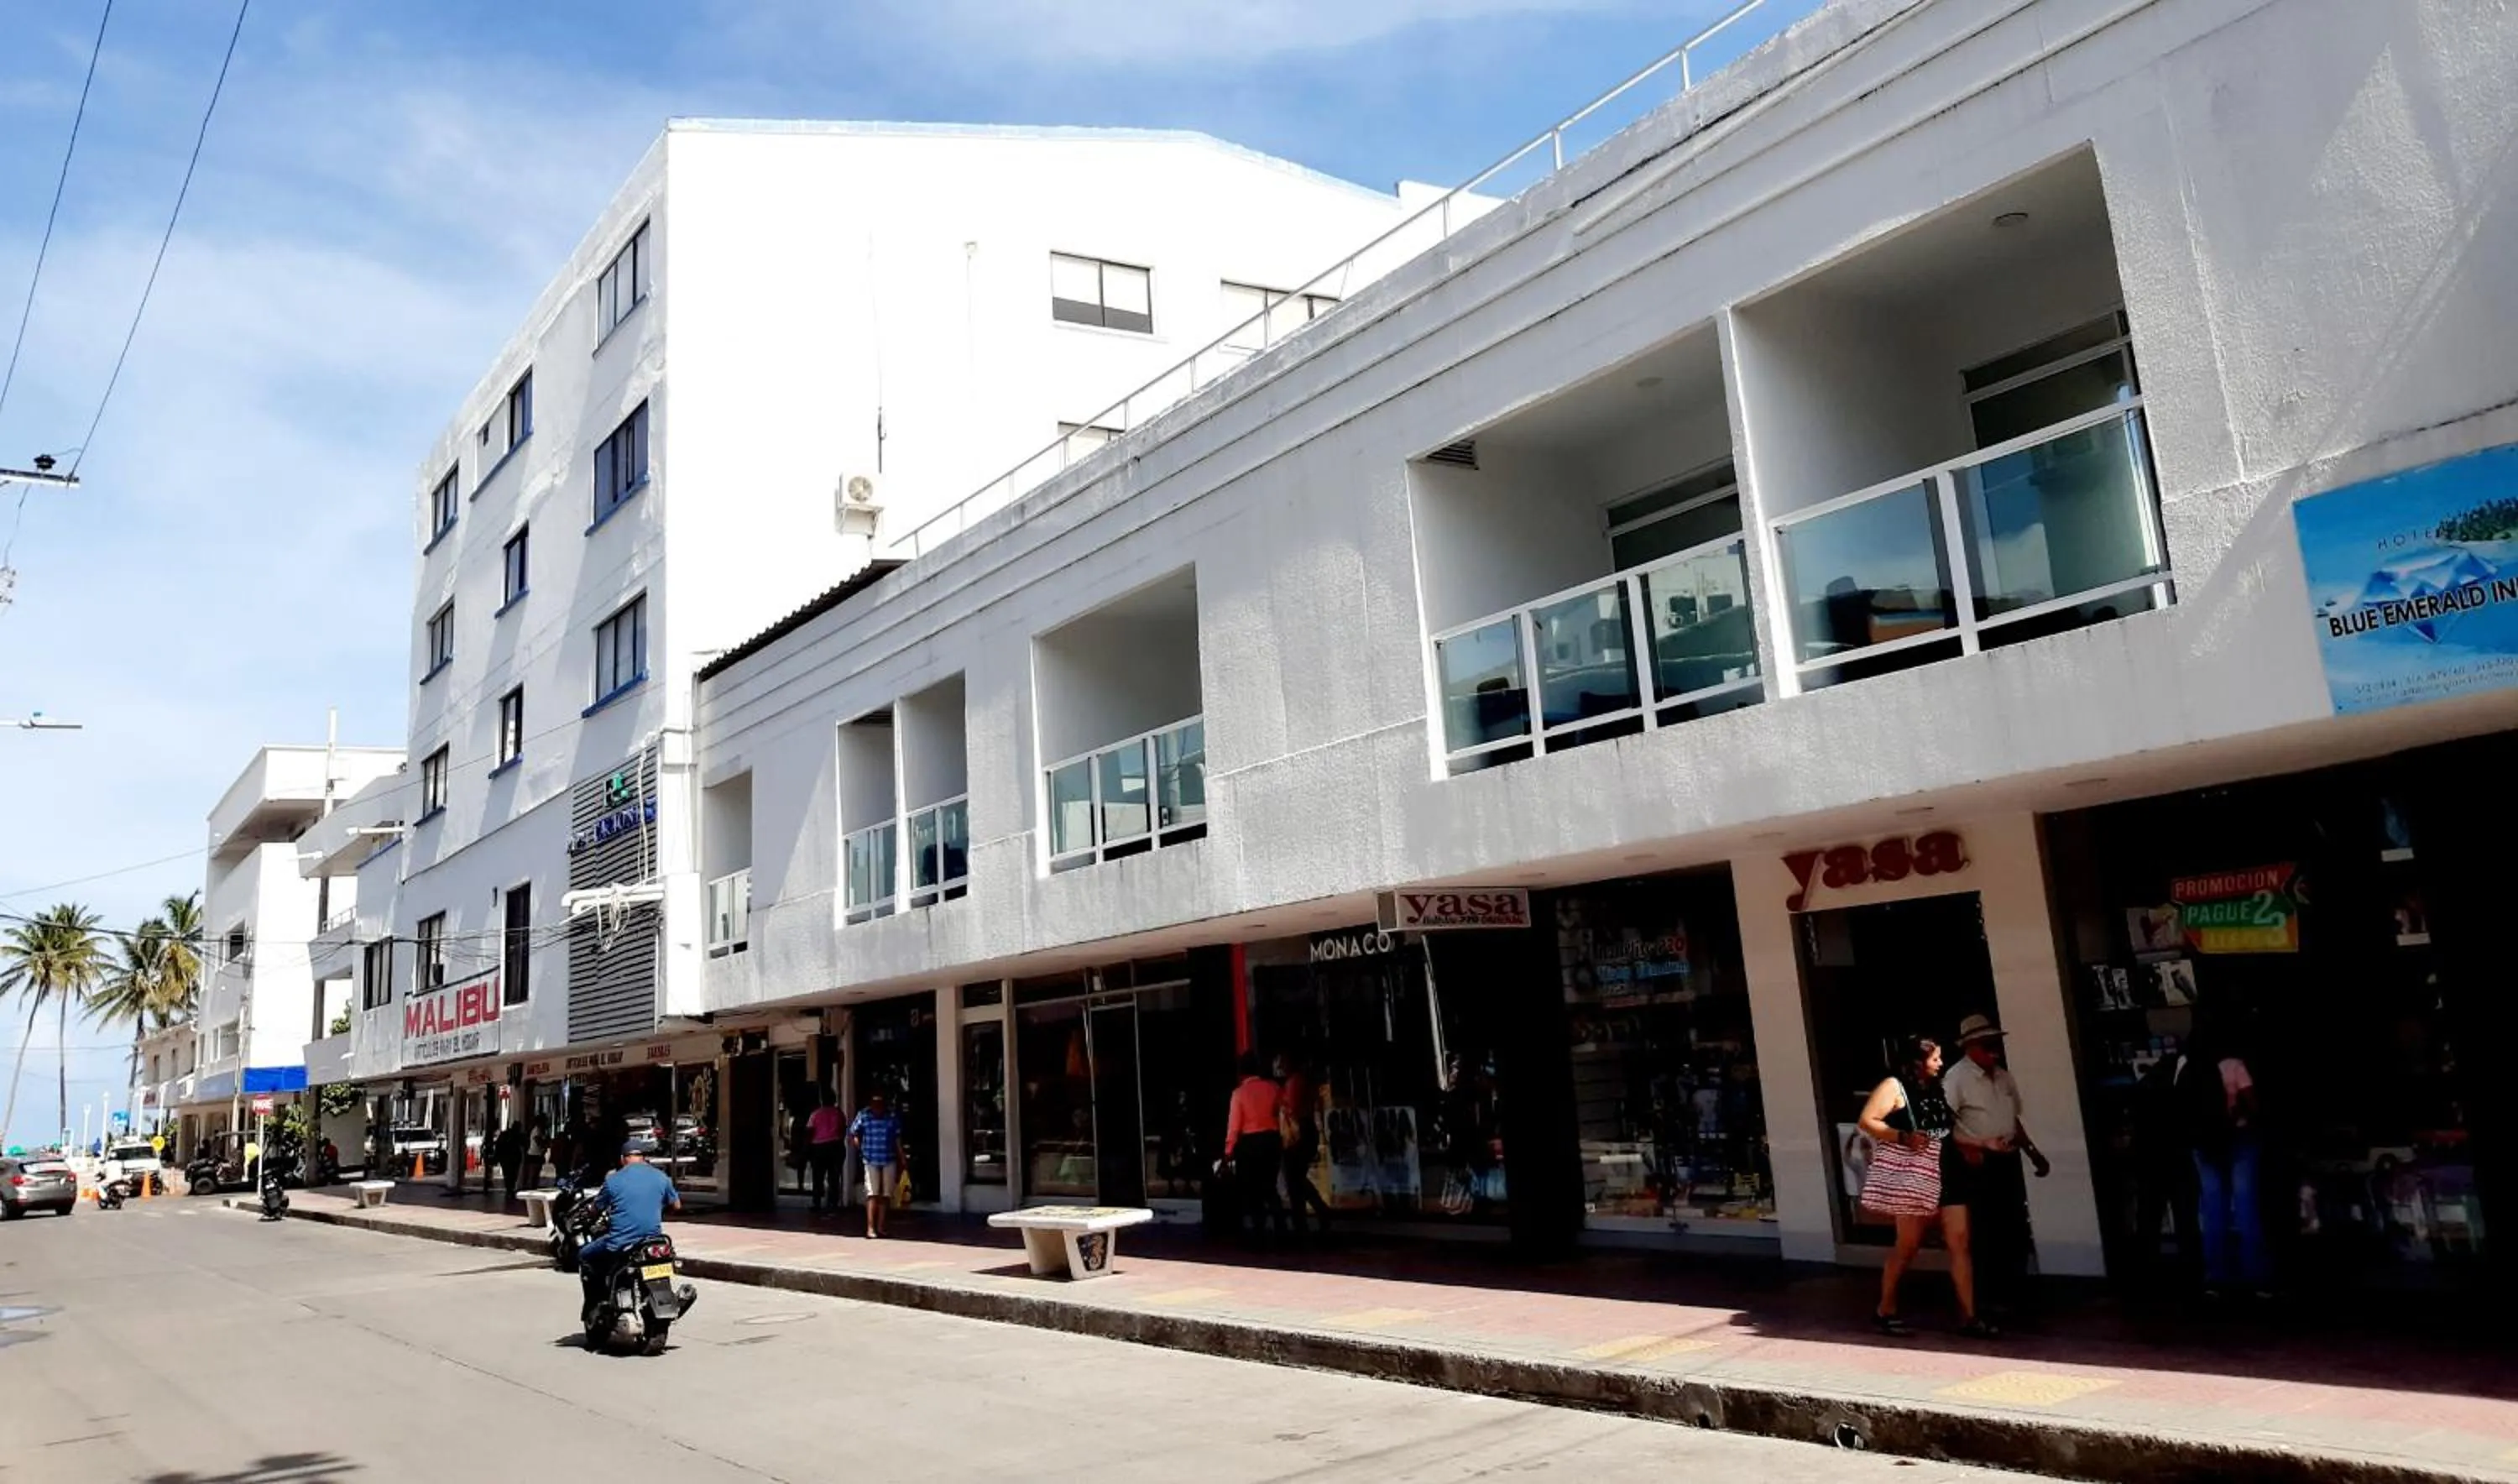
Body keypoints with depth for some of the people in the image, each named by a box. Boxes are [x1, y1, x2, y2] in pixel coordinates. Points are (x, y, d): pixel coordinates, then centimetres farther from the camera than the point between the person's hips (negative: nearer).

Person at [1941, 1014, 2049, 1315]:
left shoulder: (2003, 1076, 13)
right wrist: (1964, 1149, -28)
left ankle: (2016, 1292, 26)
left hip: (2008, 1161, 8)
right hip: (1980, 1164, -8)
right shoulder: (1957, 1078, -11)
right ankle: (1990, 1297, 9)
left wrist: (2033, 1153, 17)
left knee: (2015, 1229, 13)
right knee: (1987, 1232, -1)